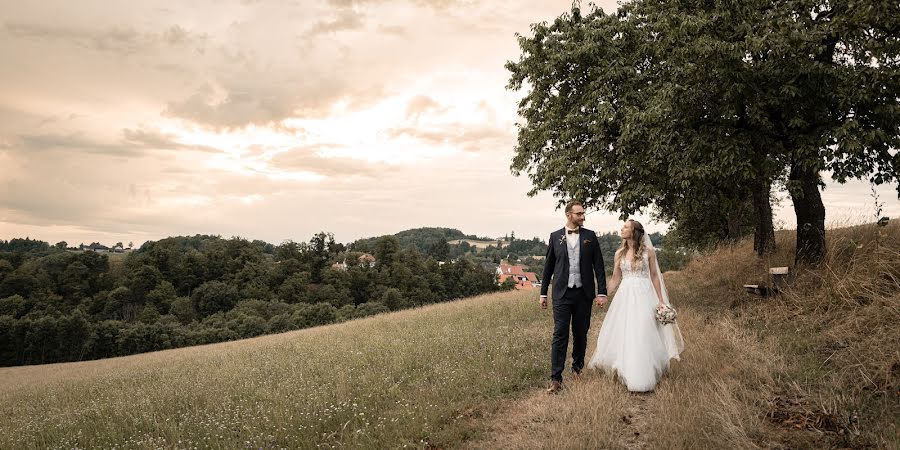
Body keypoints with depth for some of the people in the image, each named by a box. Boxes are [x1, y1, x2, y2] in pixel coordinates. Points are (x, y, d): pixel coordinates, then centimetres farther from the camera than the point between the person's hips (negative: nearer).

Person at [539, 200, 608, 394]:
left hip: (583, 293, 1)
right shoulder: (555, 236, 4)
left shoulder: (590, 236, 5)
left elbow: (598, 265, 4)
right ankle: (555, 379, -5)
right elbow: (548, 265, 9)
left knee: (581, 334, 11)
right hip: (562, 293, -1)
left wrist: (602, 292, -3)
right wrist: (543, 292, 8)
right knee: (560, 335, -6)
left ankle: (578, 368, 31)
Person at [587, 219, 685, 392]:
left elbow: (654, 276, 4)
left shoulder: (648, 251, 0)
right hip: (624, 296, 3)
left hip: (644, 297, -3)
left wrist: (661, 300, 0)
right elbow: (615, 279, 11)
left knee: (643, 336, -2)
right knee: (623, 336, 3)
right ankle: (628, 374, 18)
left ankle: (643, 378, 9)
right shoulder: (619, 253, 8)